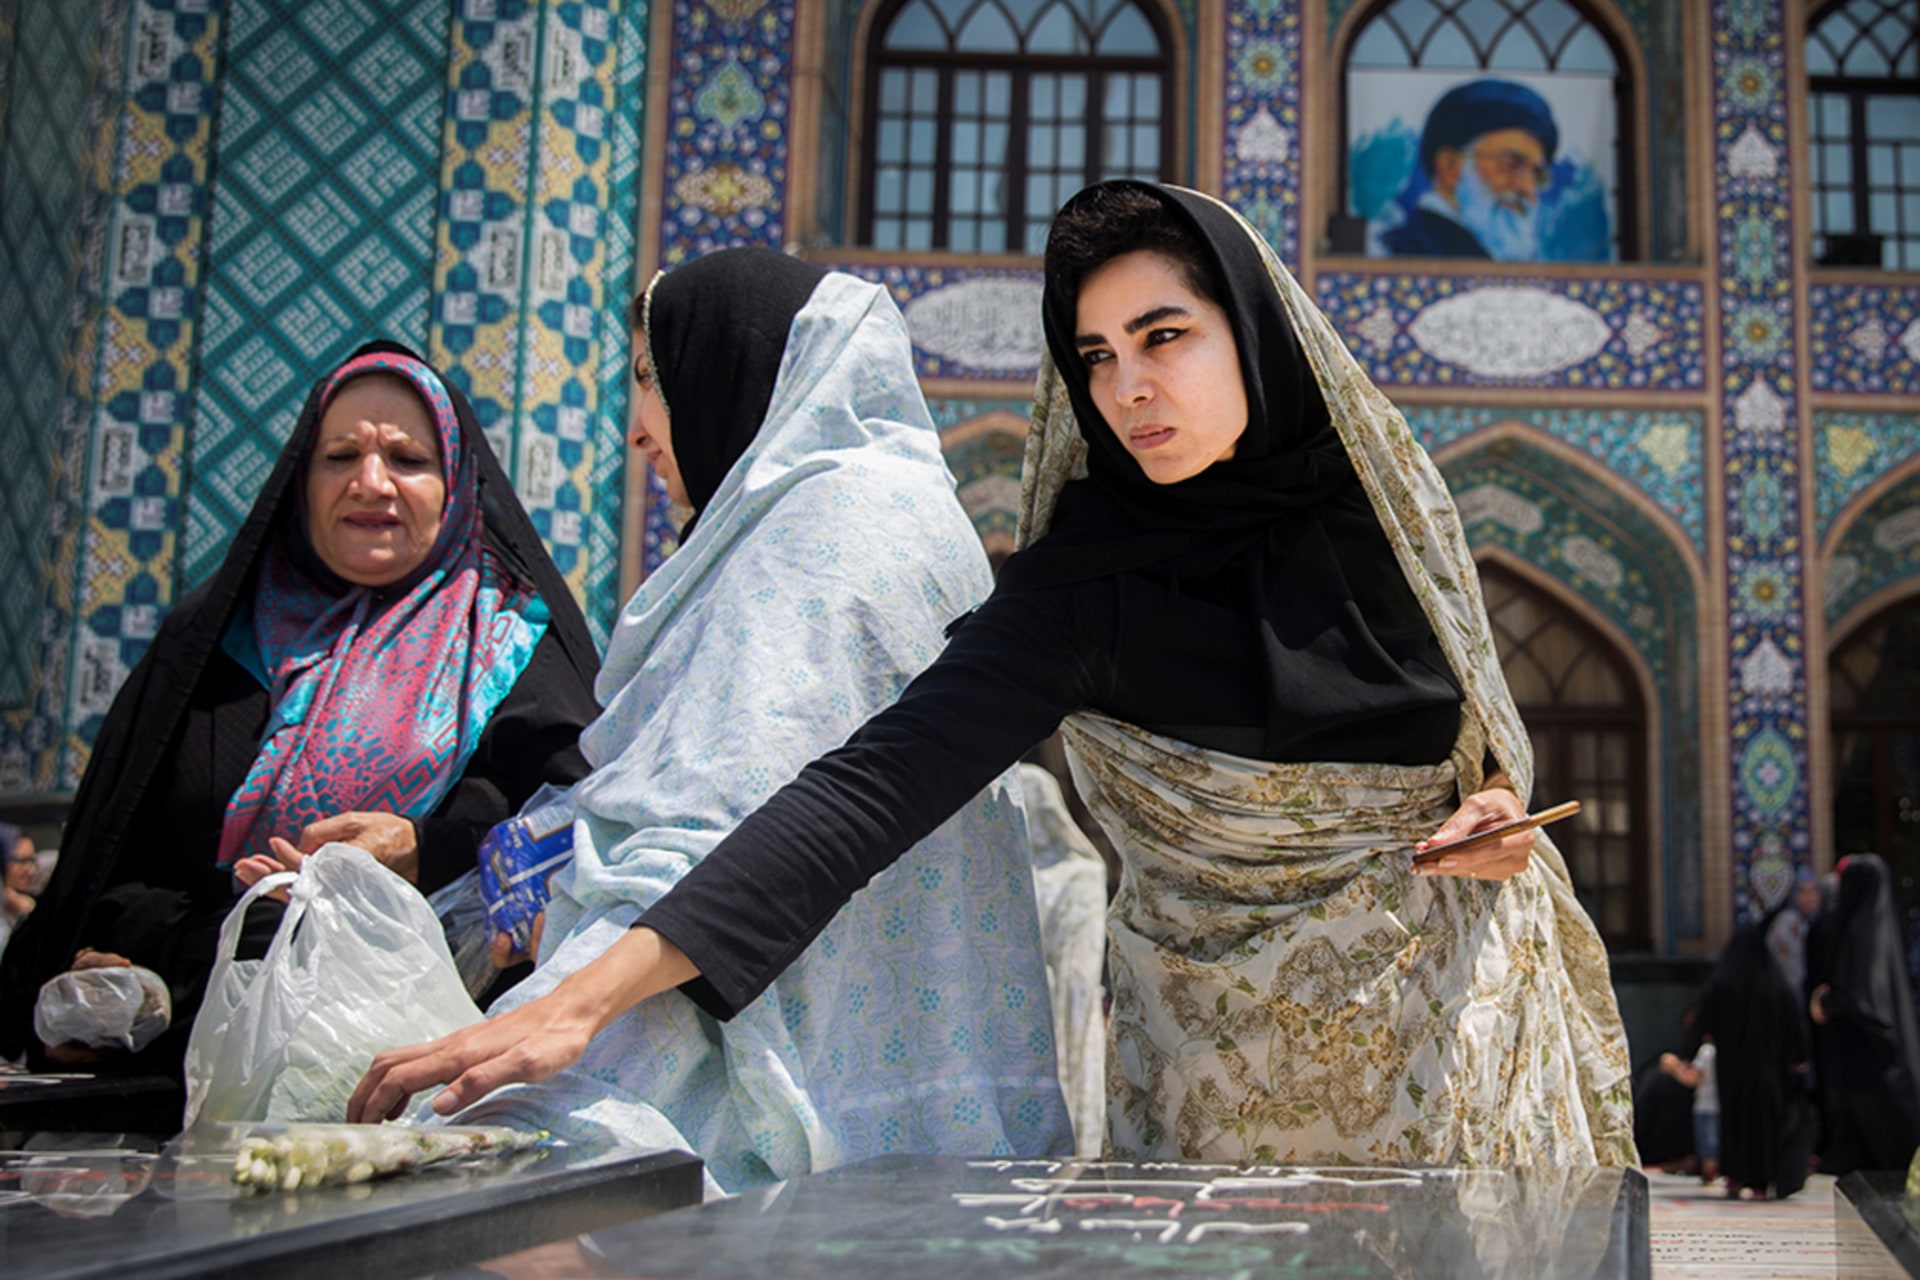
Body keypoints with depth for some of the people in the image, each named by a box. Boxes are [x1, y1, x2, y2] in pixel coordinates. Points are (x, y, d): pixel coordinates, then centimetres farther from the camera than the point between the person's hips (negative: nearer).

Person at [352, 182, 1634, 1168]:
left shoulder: (1377, 503, -6)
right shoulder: (1090, 582, -18)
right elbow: (876, 781, -28)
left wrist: (1496, 804, -11)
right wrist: (584, 1001, -36)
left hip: (1459, 1007, 4)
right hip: (1239, 1041, -3)